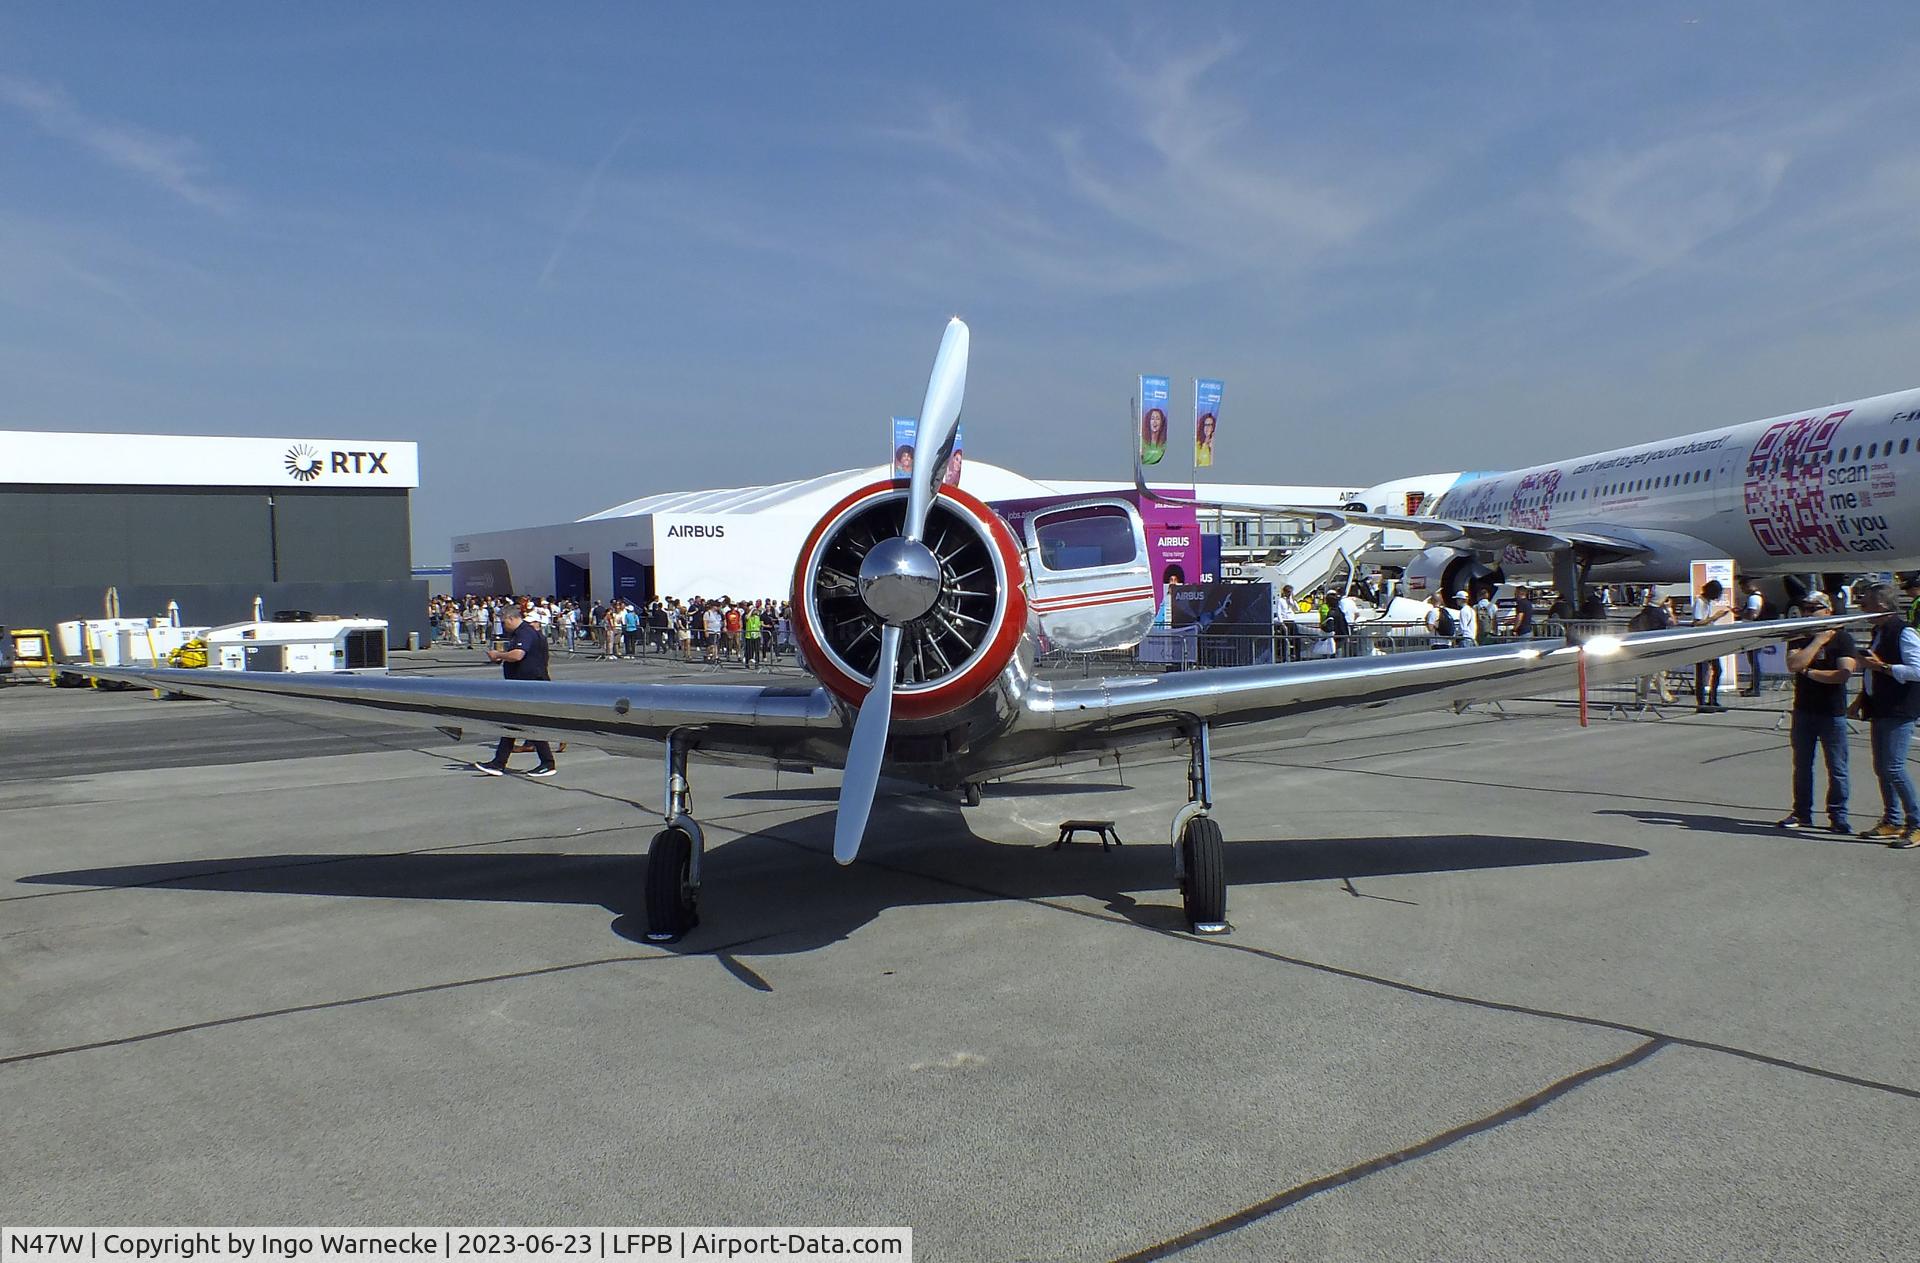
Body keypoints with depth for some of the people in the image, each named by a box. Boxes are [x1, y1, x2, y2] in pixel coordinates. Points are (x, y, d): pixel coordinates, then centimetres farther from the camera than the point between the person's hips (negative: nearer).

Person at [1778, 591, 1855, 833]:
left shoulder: (1843, 638, -2)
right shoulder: (1800, 638, 9)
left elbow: (1844, 674, -16)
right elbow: (1793, 665, -11)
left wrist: (1808, 671, -10)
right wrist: (1818, 641, -9)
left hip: (1832, 713, -4)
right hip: (1803, 711, 4)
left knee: (1837, 768, 0)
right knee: (1802, 766, 10)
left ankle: (1838, 817, 8)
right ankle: (1801, 813, 18)